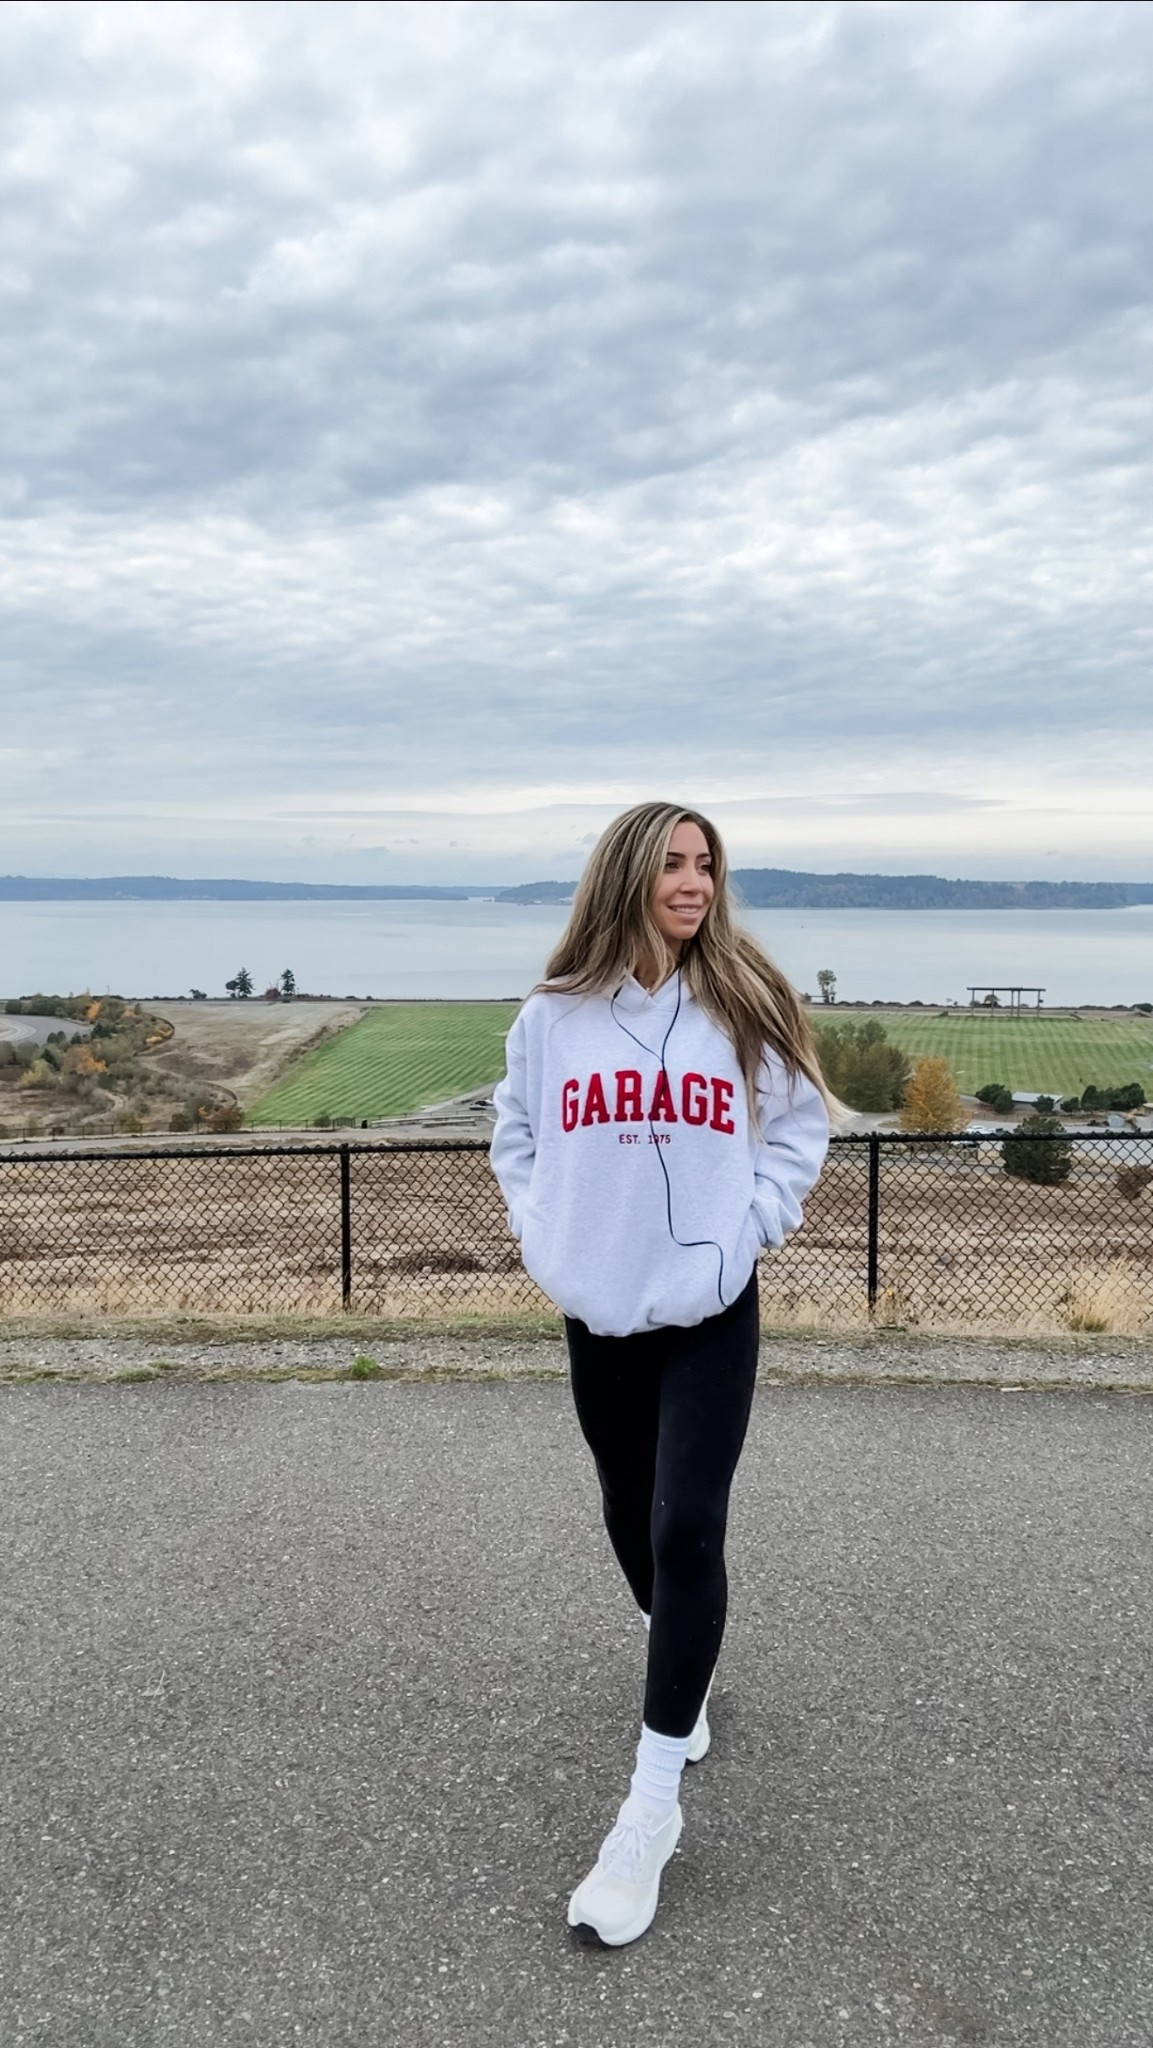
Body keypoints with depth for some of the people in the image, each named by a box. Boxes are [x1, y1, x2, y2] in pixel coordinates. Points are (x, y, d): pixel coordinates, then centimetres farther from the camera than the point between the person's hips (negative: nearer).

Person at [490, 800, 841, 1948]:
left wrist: (752, 1224, -6)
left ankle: (653, 1803, 2)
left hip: (711, 1315, -2)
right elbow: (516, 1135, 12)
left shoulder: (744, 1003, -4)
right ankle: (687, 1678, 46)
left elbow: (800, 1125, 5)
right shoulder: (553, 1016, -2)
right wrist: (542, 1238, 1)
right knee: (632, 1522, 17)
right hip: (596, 1314, 2)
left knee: (685, 1532, -10)